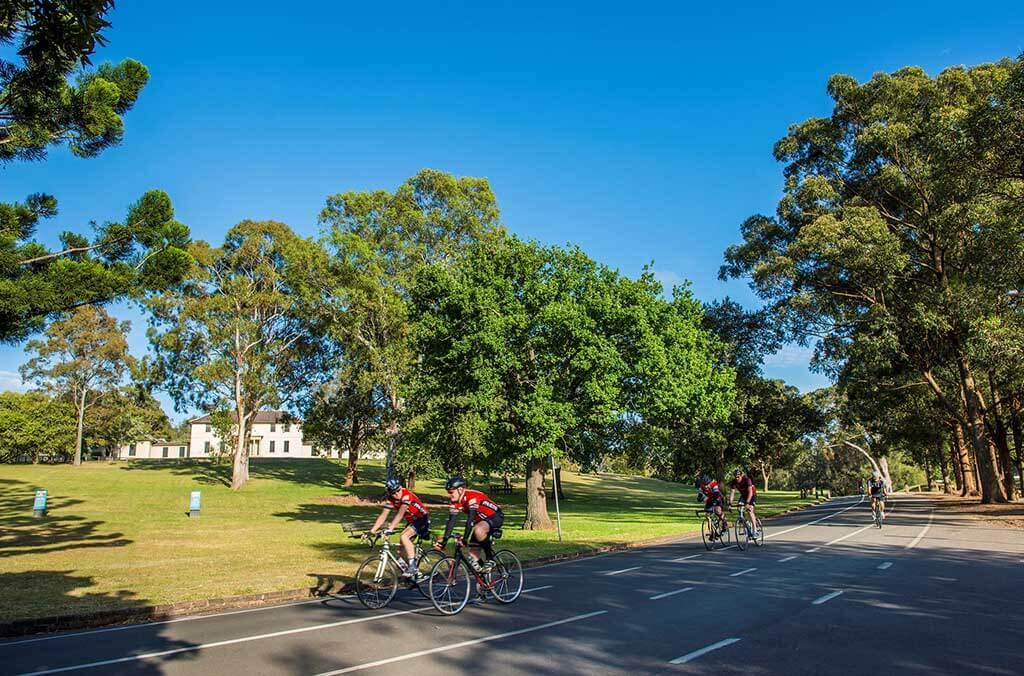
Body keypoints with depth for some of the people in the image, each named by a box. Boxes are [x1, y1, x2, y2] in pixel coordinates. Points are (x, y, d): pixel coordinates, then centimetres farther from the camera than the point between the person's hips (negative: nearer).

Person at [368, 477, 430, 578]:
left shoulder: (407, 495, -27)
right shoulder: (391, 499, -7)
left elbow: (400, 514, -35)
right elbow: (383, 515, -8)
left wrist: (389, 529, -43)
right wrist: (372, 530, -17)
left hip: (422, 519, -8)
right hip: (411, 520, 8)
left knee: (403, 537, -27)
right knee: (403, 548, 4)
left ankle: (413, 567, -21)